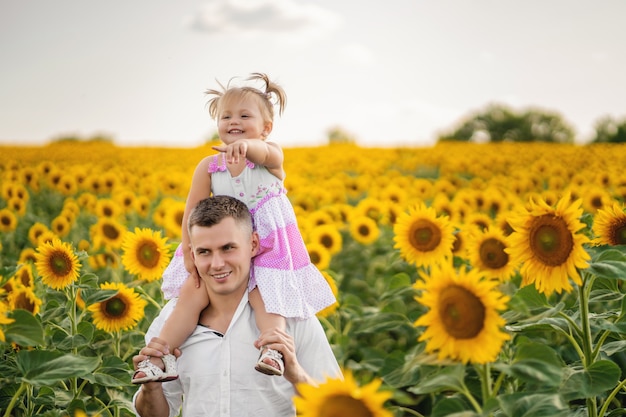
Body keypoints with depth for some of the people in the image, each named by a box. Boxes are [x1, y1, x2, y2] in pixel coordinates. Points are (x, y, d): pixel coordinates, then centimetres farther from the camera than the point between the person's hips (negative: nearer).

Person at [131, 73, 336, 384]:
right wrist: (188, 250, -10)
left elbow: (266, 153, -38)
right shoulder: (208, 166, -4)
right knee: (191, 294, -11)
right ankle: (159, 360, -12)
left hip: (268, 245, -1)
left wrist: (246, 146, -61)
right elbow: (193, 211, -3)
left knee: (264, 298, -21)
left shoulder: (270, 156, -12)